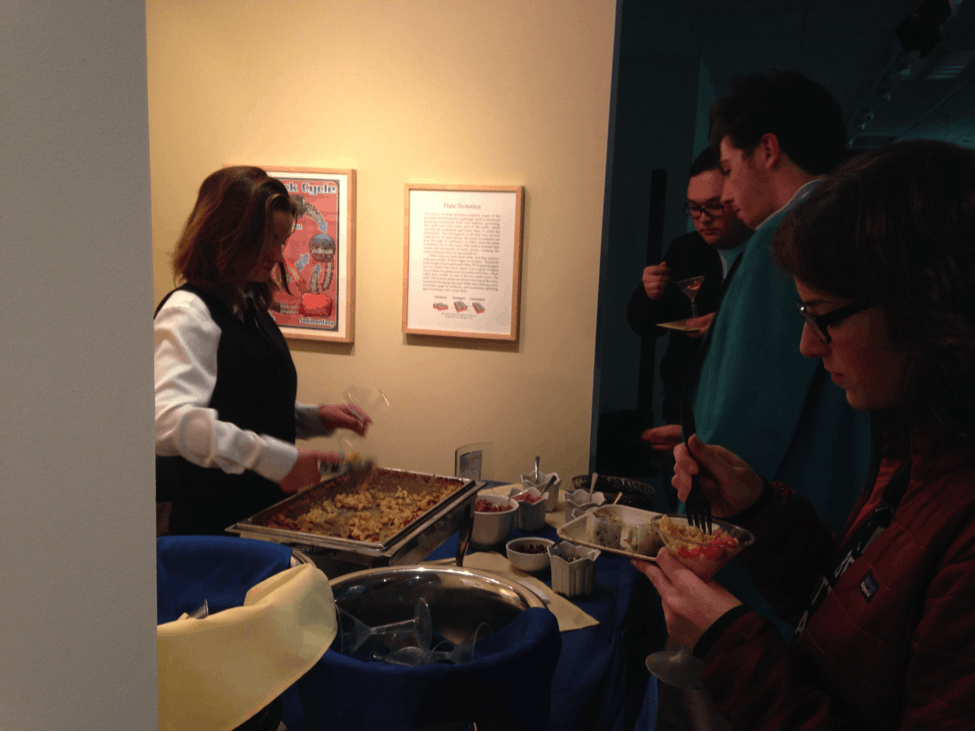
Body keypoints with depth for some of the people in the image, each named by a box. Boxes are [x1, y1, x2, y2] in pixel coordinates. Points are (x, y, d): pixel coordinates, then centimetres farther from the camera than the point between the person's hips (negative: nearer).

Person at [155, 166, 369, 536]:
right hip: (214, 523, -8)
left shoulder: (252, 309, 13)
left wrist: (316, 417, 6)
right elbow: (170, 421, -31)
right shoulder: (187, 312, -14)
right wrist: (278, 459, -33)